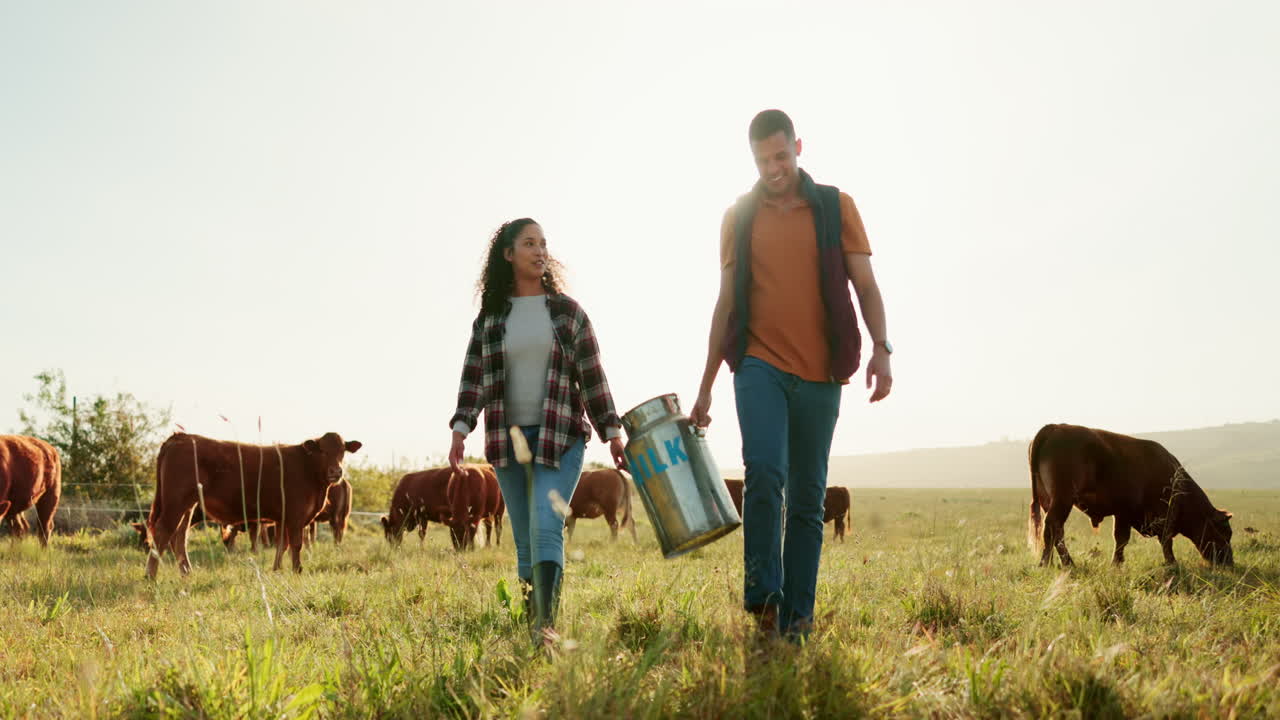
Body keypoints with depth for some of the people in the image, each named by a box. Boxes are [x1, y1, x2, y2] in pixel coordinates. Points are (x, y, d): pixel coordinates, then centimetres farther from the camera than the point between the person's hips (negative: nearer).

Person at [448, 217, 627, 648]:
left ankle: (547, 626, -24)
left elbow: (592, 377, 5)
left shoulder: (568, 312, 6)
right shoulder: (490, 317, 9)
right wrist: (460, 430, -10)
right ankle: (532, 627, 16)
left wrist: (612, 434, 1)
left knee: (546, 526, -19)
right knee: (525, 541, 7)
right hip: (508, 441, 2)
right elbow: (474, 378, 4)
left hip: (561, 438, -2)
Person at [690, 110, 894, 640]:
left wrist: (881, 348, -15)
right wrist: (705, 388, 12)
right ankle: (763, 595, -10)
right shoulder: (739, 216, 11)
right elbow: (727, 303, 14)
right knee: (765, 472, -22)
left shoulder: (835, 207, 8)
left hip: (819, 374, 0)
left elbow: (865, 285, 4)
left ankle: (796, 616, 11)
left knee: (808, 498, 3)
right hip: (759, 364, 0)